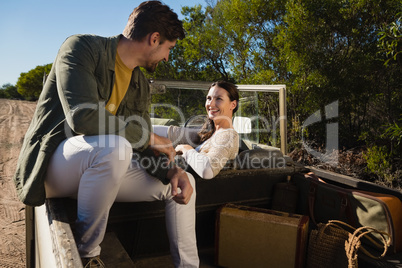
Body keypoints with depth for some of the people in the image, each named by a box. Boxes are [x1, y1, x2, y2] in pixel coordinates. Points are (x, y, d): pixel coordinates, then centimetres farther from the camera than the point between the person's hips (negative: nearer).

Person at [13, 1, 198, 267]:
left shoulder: (141, 85, 8)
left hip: (98, 164, 7)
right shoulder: (82, 47, -13)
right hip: (50, 162, -7)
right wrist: (150, 138, -19)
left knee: (182, 182, 2)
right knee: (114, 147, -39)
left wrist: (171, 171, -12)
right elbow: (83, 116, -28)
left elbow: (142, 145, 8)